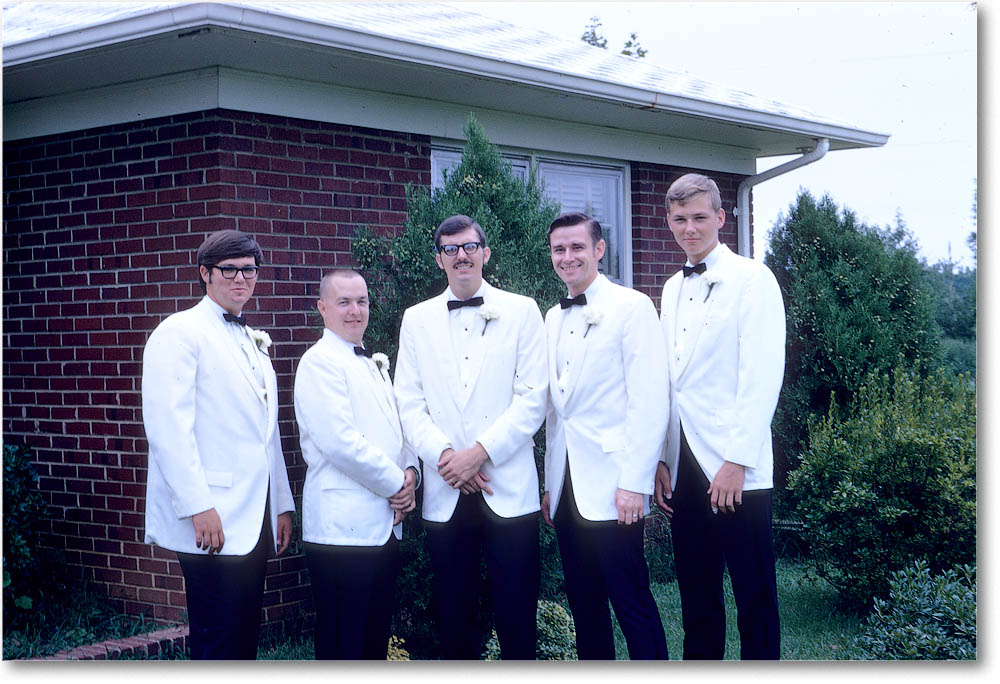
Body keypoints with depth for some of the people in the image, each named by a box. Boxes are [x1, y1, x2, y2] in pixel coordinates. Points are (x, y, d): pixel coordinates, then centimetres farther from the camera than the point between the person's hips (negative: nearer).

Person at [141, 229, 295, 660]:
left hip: (255, 519, 8)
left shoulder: (253, 342, 20)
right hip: (212, 520, -8)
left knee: (245, 639, 11)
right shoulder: (180, 332, -5)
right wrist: (198, 507, -21)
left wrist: (282, 504, 19)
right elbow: (168, 426, -15)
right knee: (217, 644, -7)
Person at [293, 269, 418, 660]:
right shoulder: (319, 361, -8)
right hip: (344, 525, -8)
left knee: (376, 640, 14)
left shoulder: (374, 363, 19)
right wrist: (396, 483, -10)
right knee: (342, 644, -3)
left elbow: (394, 429, 23)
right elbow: (341, 442, -18)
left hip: (386, 522, 8)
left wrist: (409, 473, 2)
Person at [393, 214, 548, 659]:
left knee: (516, 617, -1)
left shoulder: (521, 312, 5)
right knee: (453, 615, 7)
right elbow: (409, 404, 6)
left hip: (508, 489, -2)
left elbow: (532, 399, -2)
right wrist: (444, 454, -10)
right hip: (445, 494, 2)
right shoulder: (417, 319, 11)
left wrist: (480, 451, -11)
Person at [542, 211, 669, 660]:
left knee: (632, 605, -6)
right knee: (584, 605, 10)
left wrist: (635, 483, -16)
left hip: (612, 489, -6)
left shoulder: (632, 307, -5)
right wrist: (550, 484, 13)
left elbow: (649, 401, -11)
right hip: (567, 488, 7)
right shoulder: (554, 319, 15)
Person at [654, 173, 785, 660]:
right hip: (683, 465, 6)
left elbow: (762, 377, -11)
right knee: (695, 588, 11)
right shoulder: (673, 289, 16)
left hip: (736, 468, -6)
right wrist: (659, 459, 10)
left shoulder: (752, 279, -4)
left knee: (753, 594, 0)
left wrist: (737, 460, -16)